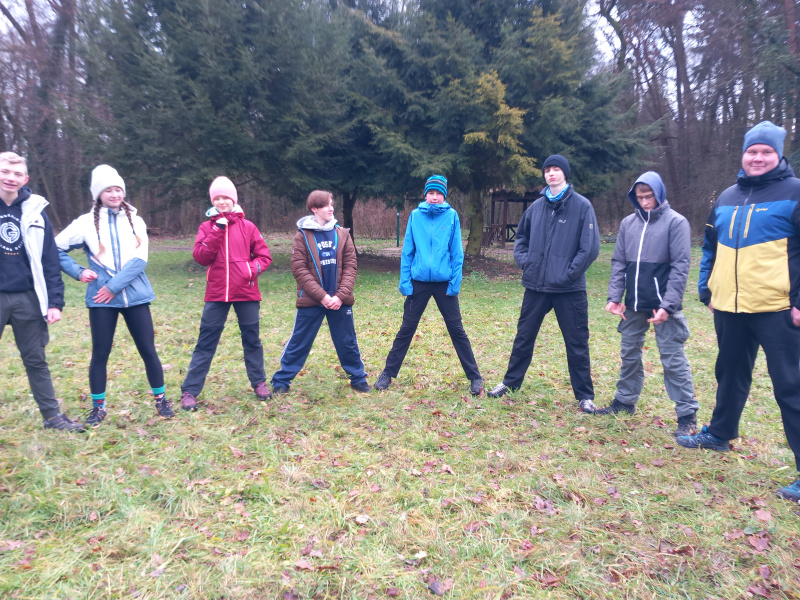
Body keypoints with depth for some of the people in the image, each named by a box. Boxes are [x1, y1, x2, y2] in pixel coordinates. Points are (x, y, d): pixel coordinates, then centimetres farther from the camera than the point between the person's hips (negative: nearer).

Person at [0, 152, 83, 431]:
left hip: (28, 298, 2)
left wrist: (55, 301, -1)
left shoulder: (34, 211, 4)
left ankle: (52, 415, 19)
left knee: (36, 360, 11)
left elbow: (50, 260, 4)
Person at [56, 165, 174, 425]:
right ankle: (98, 407, 21)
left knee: (148, 349, 4)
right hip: (101, 299, 0)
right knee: (100, 353, 7)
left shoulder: (134, 221, 4)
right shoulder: (86, 222, 2)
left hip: (135, 296, 1)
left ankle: (161, 400, 17)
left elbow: (139, 259, -6)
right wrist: (78, 272, -5)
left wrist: (115, 286, -13)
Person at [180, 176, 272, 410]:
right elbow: (200, 257, -8)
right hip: (217, 293, 0)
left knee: (251, 339, 11)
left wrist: (254, 268, -13)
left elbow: (264, 255, 7)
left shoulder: (247, 226, 4)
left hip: (246, 292, 0)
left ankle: (259, 382, 26)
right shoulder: (207, 227, 5)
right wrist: (217, 231, -13)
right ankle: (189, 390, 9)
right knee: (206, 341, 3)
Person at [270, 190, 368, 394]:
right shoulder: (303, 235, -2)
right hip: (311, 300, -2)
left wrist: (340, 295, -10)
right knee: (299, 342, 5)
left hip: (339, 300, 3)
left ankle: (358, 378, 26)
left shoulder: (342, 234, 6)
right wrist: (322, 295, -15)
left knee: (348, 342, 11)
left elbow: (350, 266, 2)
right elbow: (299, 269, -8)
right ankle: (281, 381, 18)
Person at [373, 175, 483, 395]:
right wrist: (405, 281, -3)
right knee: (406, 329, 9)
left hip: (444, 282, -1)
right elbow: (407, 251, 2)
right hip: (419, 282, 1)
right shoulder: (416, 215, 1)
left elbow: (457, 252, -2)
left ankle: (475, 377, 14)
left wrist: (455, 282, -7)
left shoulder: (451, 215, -1)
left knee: (456, 329, 4)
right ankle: (388, 373, 20)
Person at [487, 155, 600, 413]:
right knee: (523, 337, 14)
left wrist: (570, 273, -13)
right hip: (536, 286, 4)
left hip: (570, 289, -4)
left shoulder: (582, 206, -5)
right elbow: (521, 237, 21)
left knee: (577, 343, 6)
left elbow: (590, 247, -10)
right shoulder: (537, 206, 8)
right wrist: (524, 261, 6)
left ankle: (584, 396, 19)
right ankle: (510, 382, 30)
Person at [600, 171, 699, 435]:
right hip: (633, 304, 5)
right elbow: (619, 262, 10)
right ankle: (625, 401, 30)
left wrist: (668, 304, -17)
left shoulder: (676, 222, -6)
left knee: (673, 359, -1)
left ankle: (687, 414, 9)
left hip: (663, 304, -5)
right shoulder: (628, 223, 8)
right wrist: (614, 296, 0)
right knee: (629, 354, 15)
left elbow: (680, 266, -10)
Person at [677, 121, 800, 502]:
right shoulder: (727, 198, 13)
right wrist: (707, 290, 13)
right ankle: (720, 434, 39)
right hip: (729, 307, 6)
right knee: (730, 375, 20)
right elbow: (710, 248, 19)